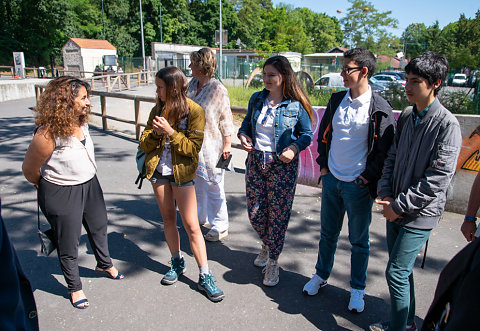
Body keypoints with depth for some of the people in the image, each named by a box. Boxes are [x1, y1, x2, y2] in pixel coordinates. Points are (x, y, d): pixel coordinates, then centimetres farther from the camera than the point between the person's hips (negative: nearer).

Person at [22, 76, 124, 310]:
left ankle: (104, 264, 52)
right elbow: (29, 169, -13)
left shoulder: (81, 123, -4)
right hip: (61, 194, -7)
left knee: (98, 228, 24)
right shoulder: (48, 133, -27)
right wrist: (47, 188, 3)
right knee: (68, 244, 11)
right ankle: (74, 288, 34)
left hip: (90, 185, 7)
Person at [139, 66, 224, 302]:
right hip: (158, 170, 5)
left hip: (181, 173, -5)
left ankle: (205, 276, 7)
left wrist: (170, 131, -23)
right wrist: (155, 132, -15)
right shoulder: (158, 110, 4)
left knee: (191, 225, -3)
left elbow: (193, 148, -15)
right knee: (168, 218, 14)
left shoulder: (194, 112, -10)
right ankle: (177, 263, 34)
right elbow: (144, 145, 4)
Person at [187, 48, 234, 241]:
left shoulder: (218, 89, -15)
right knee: (197, 184, 20)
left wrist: (227, 144, -11)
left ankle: (220, 227, 16)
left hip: (211, 147, -7)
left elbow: (226, 118, -10)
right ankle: (201, 217, 40)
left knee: (214, 188, 1)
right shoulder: (192, 84, 5)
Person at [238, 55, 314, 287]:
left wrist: (294, 148, -18)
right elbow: (247, 121, 19)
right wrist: (242, 134, -2)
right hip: (255, 161, 4)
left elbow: (307, 134, 1)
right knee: (254, 212, 10)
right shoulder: (257, 99, 5)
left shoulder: (296, 105, -6)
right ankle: (266, 245, 41)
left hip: (282, 165, -4)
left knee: (278, 214, 4)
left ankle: (273, 261, 24)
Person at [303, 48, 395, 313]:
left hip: (358, 185, -4)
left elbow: (386, 149, -9)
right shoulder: (336, 100, 4)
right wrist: (323, 165, 7)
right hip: (331, 180, 5)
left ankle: (357, 289, 31)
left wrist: (367, 178, -10)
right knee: (328, 233, 18)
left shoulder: (380, 109, -12)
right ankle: (321, 276, 38)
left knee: (359, 241, 12)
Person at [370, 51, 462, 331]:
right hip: (396, 209, 7)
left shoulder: (447, 124, -15)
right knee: (402, 271, 18)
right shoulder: (408, 119, 7)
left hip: (420, 214, -7)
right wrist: (386, 194, -3)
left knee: (396, 273, -1)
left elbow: (438, 178, -20)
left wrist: (400, 205, -16)